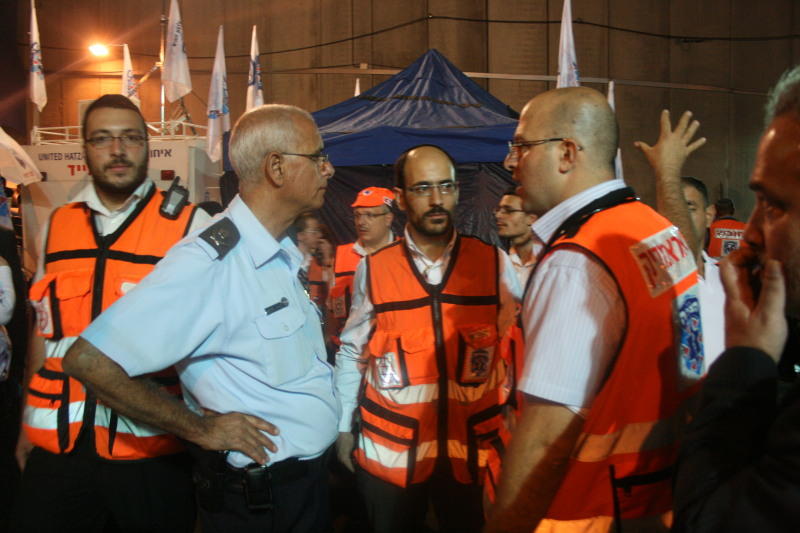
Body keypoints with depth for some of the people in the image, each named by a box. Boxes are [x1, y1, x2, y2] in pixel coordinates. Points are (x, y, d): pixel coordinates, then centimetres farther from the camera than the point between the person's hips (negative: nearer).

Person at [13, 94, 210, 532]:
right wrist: (28, 422, 15)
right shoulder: (56, 226, 8)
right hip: (57, 448, 4)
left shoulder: (191, 226, -6)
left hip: (151, 450, -3)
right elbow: (44, 330, 15)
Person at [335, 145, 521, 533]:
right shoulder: (372, 269, -4)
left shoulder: (494, 264, -4)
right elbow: (352, 352, 6)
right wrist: (343, 427, 8)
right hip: (389, 450, 0)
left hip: (472, 448, 0)